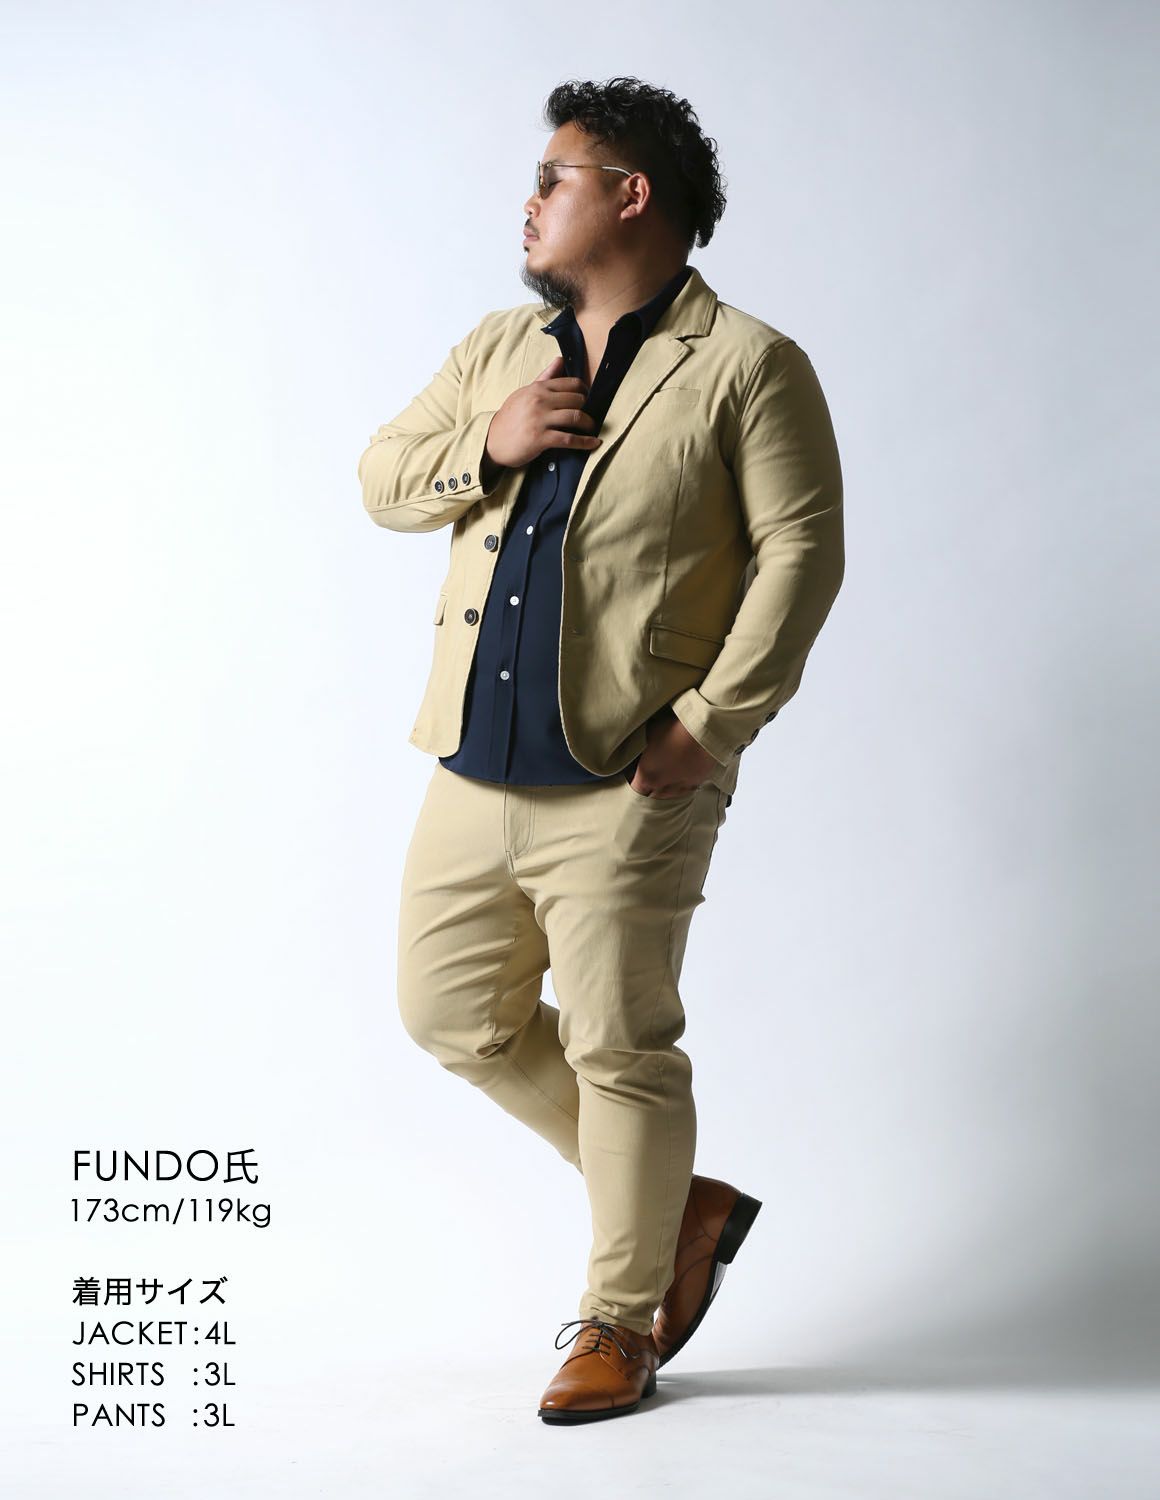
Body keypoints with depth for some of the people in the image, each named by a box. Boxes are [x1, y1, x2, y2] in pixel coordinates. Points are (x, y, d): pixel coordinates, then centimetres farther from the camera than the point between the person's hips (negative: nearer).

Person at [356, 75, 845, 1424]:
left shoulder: (746, 366, -4)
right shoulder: (498, 347, 16)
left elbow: (802, 551, -9)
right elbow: (381, 480, 16)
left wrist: (709, 721, -16)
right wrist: (484, 447, -5)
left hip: (626, 785, -7)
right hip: (475, 771, 7)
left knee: (620, 1050, 0)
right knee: (454, 1013, 12)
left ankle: (620, 1322, 20)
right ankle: (684, 1205, 28)